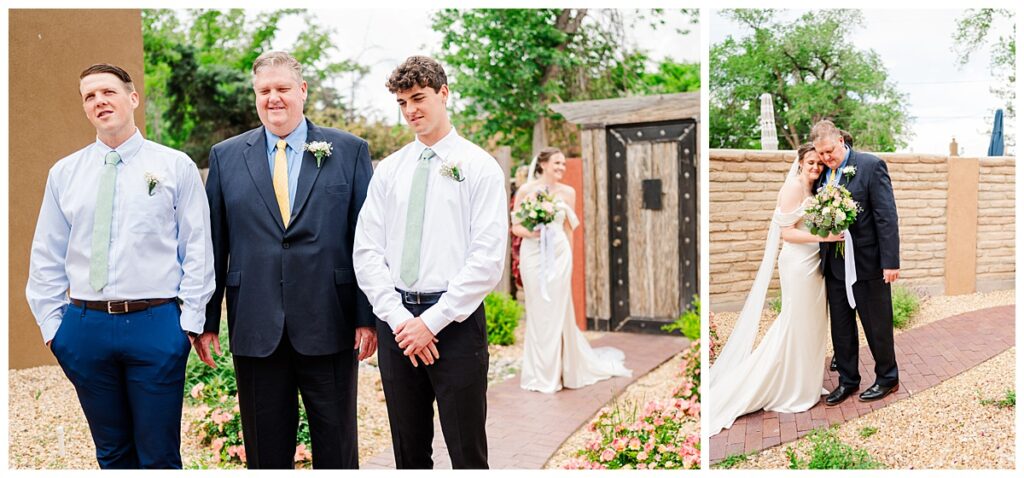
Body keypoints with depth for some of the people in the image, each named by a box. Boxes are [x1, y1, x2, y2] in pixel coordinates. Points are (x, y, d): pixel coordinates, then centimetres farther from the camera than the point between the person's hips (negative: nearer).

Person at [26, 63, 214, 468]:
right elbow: (46, 257, 12)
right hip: (85, 326, 3)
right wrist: (52, 325, 7)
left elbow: (197, 250, 0)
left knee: (159, 456, 4)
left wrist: (190, 321, -5)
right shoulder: (64, 173, 9)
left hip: (156, 325, -3)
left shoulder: (176, 166, 1)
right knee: (112, 454, 14)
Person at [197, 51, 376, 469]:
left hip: (329, 328, -1)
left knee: (337, 449, 9)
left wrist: (368, 317, -4)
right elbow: (213, 243, 7)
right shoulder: (226, 156, 8)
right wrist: (206, 320, 3)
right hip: (255, 331, 2)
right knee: (265, 451, 12)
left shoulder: (348, 151, 3)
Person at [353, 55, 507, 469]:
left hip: (456, 321, -4)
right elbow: (366, 251, 5)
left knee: (468, 452, 2)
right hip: (397, 321, 4)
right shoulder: (388, 170, 11)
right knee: (409, 450, 13)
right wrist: (399, 318, -7)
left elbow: (488, 257, -10)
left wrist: (432, 321, -13)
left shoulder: (480, 167, -2)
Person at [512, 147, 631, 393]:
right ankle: (540, 374, 15)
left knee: (557, 312, 3)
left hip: (558, 255, 1)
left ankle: (556, 371, 15)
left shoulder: (567, 192, 5)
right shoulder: (526, 190, -1)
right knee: (537, 313, 4)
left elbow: (568, 228, 13)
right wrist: (530, 232, -17)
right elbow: (515, 227, 2)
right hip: (533, 255, -1)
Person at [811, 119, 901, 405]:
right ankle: (847, 380, 27)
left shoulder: (871, 166, -10)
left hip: (868, 264, -5)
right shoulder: (822, 174, 6)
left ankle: (887, 378, 27)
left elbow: (887, 217, -12)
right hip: (834, 266, 5)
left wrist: (890, 261, -16)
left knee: (877, 326, 9)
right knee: (841, 327, 13)